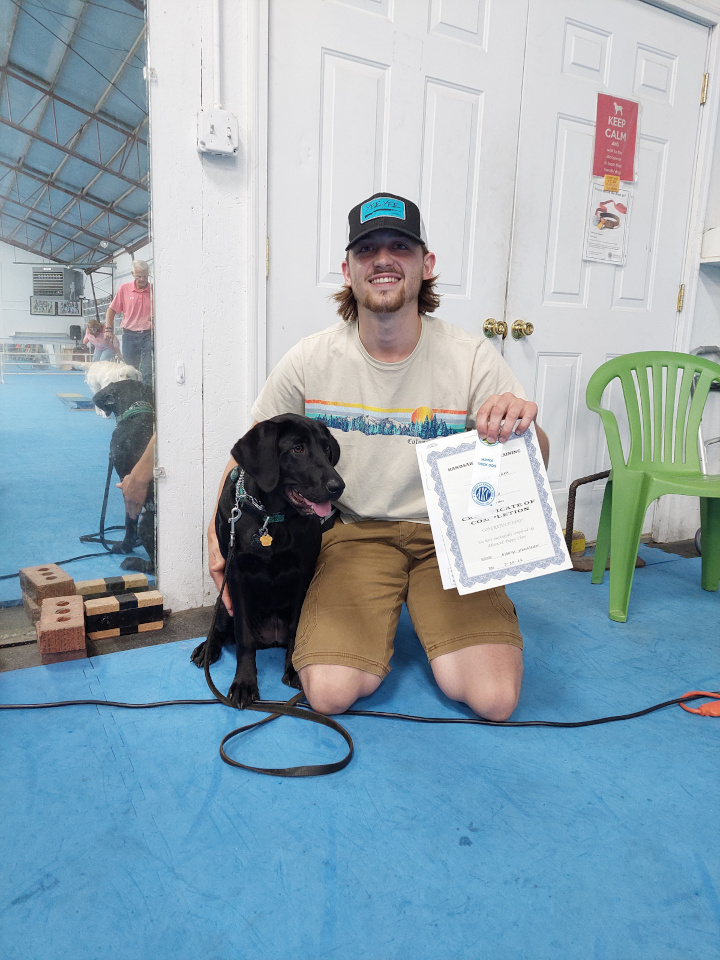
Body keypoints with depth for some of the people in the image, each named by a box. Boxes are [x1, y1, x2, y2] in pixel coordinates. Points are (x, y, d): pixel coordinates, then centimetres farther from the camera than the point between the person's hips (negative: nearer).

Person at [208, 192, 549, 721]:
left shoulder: (472, 357, -9)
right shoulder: (311, 360, -6)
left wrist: (524, 426, -29)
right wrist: (220, 529, -2)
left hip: (449, 536, 1)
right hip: (355, 533, 0)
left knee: (495, 699, -14)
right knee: (331, 694, -18)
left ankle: (427, 615, 17)